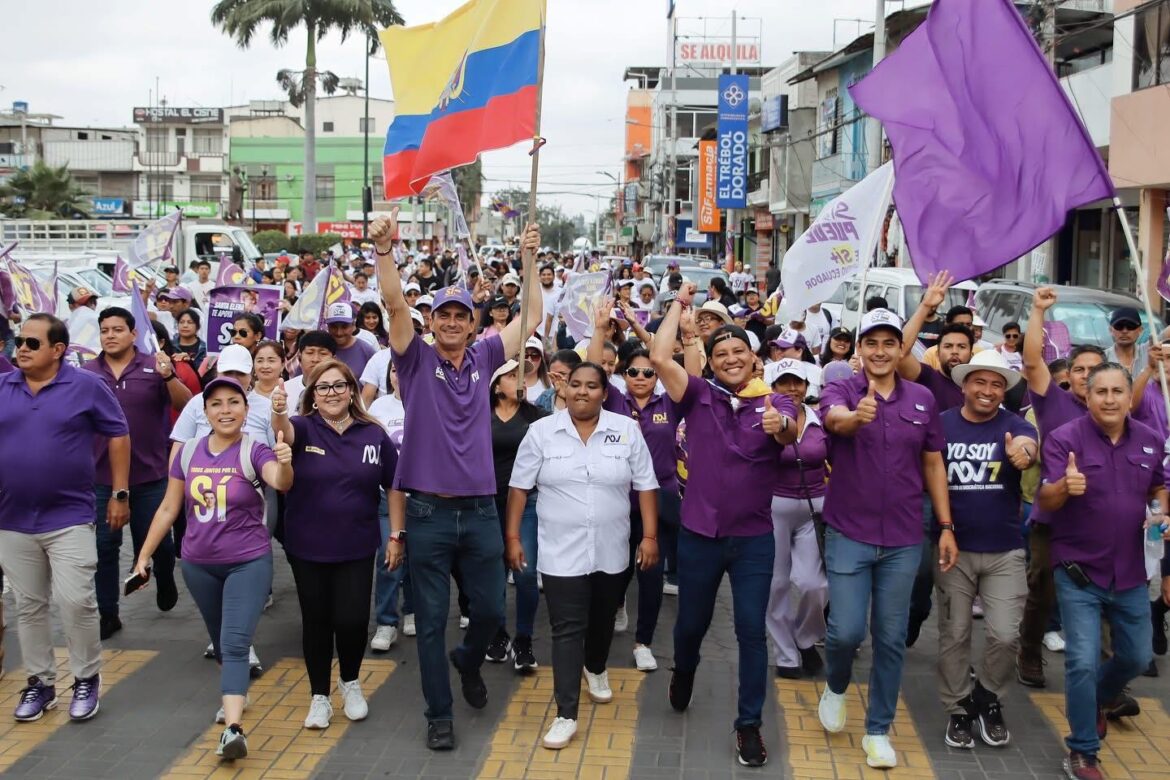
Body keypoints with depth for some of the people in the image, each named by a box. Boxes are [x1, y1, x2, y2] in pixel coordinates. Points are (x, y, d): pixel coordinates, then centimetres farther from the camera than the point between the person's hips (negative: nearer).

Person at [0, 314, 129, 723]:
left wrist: (120, 493, -1)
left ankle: (87, 680, 12)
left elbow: (118, 436, 0)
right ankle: (40, 683, 25)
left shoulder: (87, 386, -6)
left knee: (75, 601, -6)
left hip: (69, 517, -4)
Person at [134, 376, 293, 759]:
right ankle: (235, 695, 43)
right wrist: (144, 555, 6)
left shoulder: (255, 451, -14)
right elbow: (168, 508, 5)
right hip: (199, 564, 4)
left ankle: (233, 728, -21)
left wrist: (285, 464, -58)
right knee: (219, 641, 20)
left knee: (235, 643, -15)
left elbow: (281, 483, -35)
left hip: (248, 562, -4)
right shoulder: (189, 452, -2)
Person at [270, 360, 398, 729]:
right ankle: (319, 697, 27)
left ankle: (350, 681, 28)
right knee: (316, 620, 9)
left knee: (352, 620, -3)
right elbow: (286, 432, -30)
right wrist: (278, 414, -52)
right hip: (307, 547, 0)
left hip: (357, 547, 0)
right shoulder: (303, 428, -5)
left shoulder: (374, 435, -2)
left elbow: (394, 487, 6)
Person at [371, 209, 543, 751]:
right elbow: (395, 304, -16)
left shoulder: (483, 358, 6)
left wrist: (529, 258, 2)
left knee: (491, 610, 11)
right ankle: (439, 714, 20)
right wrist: (384, 251, -30)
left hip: (480, 511, 3)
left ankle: (468, 661, 44)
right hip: (428, 512, -2)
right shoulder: (417, 359, -1)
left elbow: (532, 315, 9)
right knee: (431, 620, 6)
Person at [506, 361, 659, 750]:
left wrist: (650, 536, -4)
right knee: (567, 630, -4)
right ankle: (566, 715, -1)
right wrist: (513, 537, -2)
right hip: (561, 552, -2)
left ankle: (596, 669, 50)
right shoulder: (541, 431, -4)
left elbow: (646, 486, 0)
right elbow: (519, 487, 0)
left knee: (602, 621, 20)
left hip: (611, 551, 2)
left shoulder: (627, 430, -3)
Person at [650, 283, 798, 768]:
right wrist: (680, 305, -5)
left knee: (751, 630, 1)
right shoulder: (699, 395, -3)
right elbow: (659, 357, -15)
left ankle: (749, 724, 14)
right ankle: (683, 673, 50)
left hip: (754, 538, -1)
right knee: (692, 622, 17)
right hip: (699, 534, 1)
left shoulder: (774, 402, -3)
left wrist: (780, 426, -48)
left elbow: (791, 434, -24)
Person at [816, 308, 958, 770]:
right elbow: (835, 420, -31)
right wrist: (856, 415, -54)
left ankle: (878, 730, 23)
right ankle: (835, 686, 30)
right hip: (848, 533, -2)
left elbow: (933, 464, 9)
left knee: (891, 638, 8)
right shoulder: (839, 392, -6)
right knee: (846, 631, -4)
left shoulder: (923, 399, 3)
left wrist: (946, 527, 6)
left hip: (903, 539, 3)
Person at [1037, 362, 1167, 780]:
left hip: (1130, 572, 5)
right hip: (1079, 572, -5)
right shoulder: (1064, 438, -15)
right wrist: (1065, 486, -44)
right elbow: (1045, 500, -22)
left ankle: (1099, 700, 48)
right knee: (1083, 662, -7)